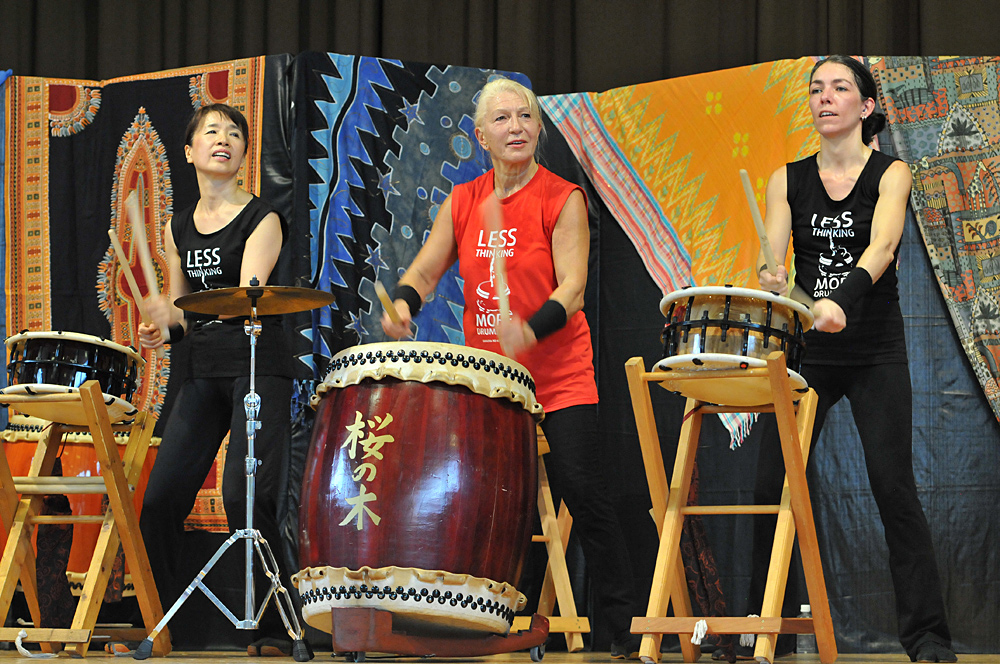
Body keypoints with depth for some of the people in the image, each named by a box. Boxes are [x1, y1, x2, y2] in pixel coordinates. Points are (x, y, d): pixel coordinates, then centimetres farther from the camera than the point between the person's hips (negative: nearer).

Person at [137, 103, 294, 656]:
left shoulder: (261, 219, -3)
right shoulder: (178, 228, 15)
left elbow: (246, 298, -17)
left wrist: (180, 313, -32)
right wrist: (162, 330, 0)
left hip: (258, 370, -6)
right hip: (202, 372, 6)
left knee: (245, 497, -16)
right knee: (160, 497, -2)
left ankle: (274, 629, -7)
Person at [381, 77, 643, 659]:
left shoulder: (562, 198, -6)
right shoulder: (463, 203, 8)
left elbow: (572, 287, -16)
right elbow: (425, 272, 5)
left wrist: (531, 330, -35)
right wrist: (403, 303, -18)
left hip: (558, 376, -4)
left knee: (586, 495, -9)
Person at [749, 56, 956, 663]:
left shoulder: (890, 174, -2)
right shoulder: (788, 181, 7)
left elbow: (882, 247, -20)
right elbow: (771, 256, -6)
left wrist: (841, 298, -39)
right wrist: (771, 281, -31)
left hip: (875, 352, -3)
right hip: (805, 351, 3)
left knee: (893, 485, -10)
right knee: (771, 485, -3)